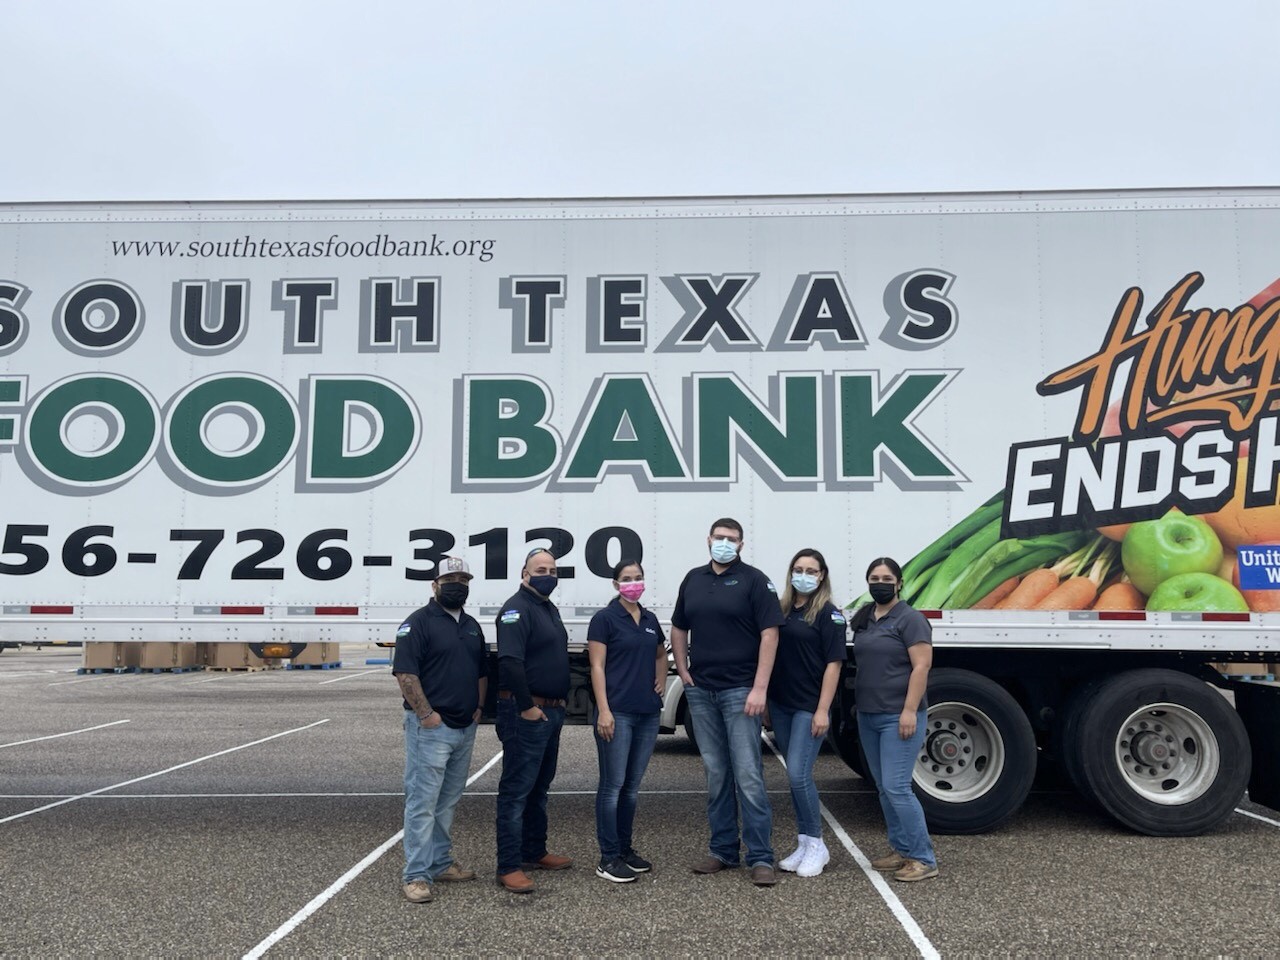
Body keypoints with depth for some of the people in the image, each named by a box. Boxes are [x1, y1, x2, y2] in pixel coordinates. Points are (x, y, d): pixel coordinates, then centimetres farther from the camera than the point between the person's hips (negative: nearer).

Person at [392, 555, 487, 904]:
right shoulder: (419, 622, -9)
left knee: (447, 802, 15)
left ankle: (440, 863, 25)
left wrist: (478, 707, 10)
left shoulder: (471, 626, 15)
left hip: (465, 728, 8)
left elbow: (482, 671, 22)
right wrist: (426, 714, -17)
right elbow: (405, 672, -15)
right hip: (431, 727, -8)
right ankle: (417, 875, 2)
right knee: (423, 802, -4)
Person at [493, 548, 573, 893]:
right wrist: (527, 707, -22)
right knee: (516, 790, -5)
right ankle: (509, 867, -1)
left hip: (551, 711, 10)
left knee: (539, 787, 18)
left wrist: (560, 700, 16)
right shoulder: (517, 609, -14)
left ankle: (534, 852, 29)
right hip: (527, 713, -10)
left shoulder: (549, 609, 16)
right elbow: (509, 662, -25)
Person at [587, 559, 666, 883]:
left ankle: (625, 849, 23)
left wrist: (661, 680, 12)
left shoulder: (650, 619, 13)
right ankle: (608, 859, 4)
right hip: (617, 712, -6)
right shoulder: (605, 619, -6)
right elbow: (597, 667, -10)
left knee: (632, 785, 13)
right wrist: (603, 710, -17)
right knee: (613, 784, -2)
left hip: (648, 712, 6)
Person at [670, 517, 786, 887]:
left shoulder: (754, 580, -4)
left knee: (748, 775, -4)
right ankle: (722, 850, 21)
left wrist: (760, 688, -16)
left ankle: (760, 857, 2)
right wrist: (683, 671, 8)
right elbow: (679, 629, 20)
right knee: (716, 775, 11)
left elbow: (769, 635, -10)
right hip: (700, 691, 5)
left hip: (740, 690, -5)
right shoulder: (693, 579, 12)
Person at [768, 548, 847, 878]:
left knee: (799, 774, -10)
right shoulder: (782, 610, 9)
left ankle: (816, 845, 7)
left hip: (809, 708, -6)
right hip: (781, 705, 6)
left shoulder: (828, 613, -6)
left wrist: (823, 710, -15)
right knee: (795, 776, 12)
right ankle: (803, 844, 22)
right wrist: (766, 701, 10)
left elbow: (833, 663, -10)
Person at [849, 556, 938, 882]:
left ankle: (924, 860, -1)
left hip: (898, 717, -8)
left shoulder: (910, 619, -9)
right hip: (868, 715, 8)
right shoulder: (863, 619, 12)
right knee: (883, 788, 11)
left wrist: (910, 711, -21)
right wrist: (858, 707, 12)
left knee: (896, 787, -10)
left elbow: (922, 667, -15)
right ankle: (901, 850, 21)